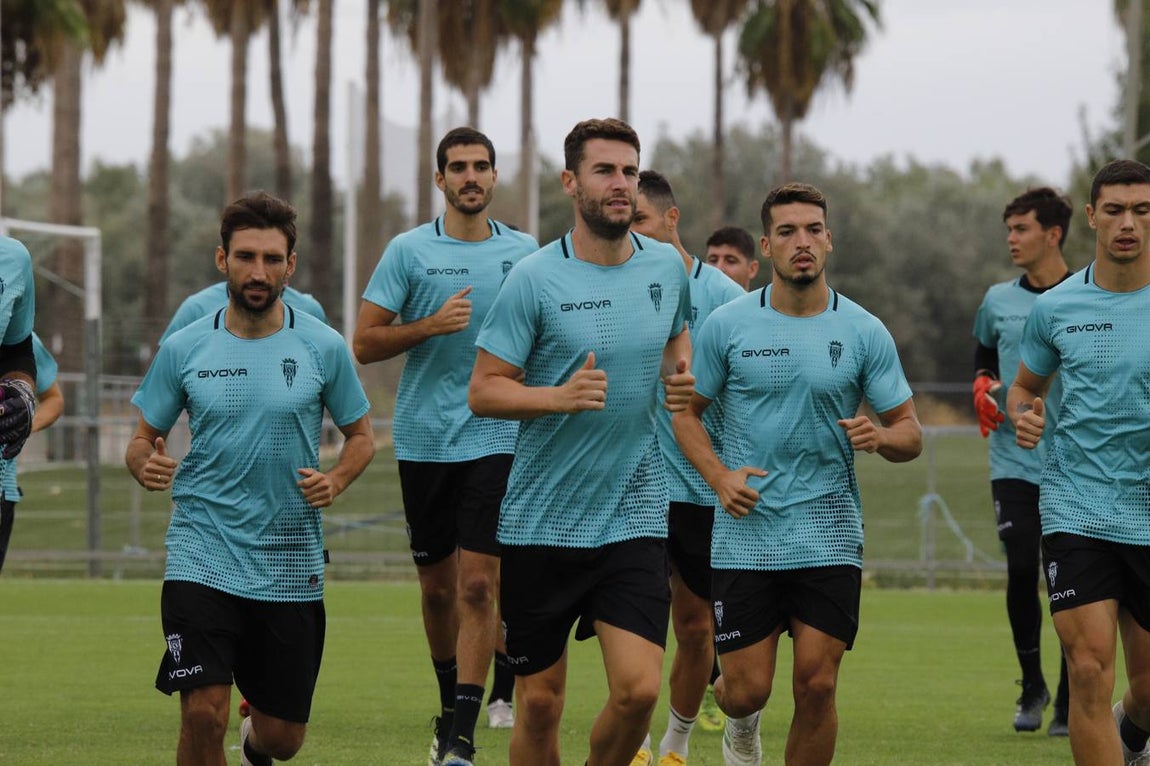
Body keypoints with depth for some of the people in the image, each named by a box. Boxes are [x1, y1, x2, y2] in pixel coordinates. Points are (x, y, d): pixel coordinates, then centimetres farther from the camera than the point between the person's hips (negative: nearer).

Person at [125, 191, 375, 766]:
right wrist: (145, 466, -15)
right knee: (203, 714, -18)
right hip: (203, 556, -1)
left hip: (291, 563, 1)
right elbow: (143, 439, 9)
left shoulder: (323, 347, 0)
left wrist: (335, 480, -10)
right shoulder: (183, 349, 0)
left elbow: (360, 436, 11)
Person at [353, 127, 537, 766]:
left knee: (478, 583, -11)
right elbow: (365, 342, -1)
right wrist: (432, 325, -14)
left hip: (496, 438, -1)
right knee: (438, 586, 9)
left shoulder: (525, 252, 5)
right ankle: (450, 702, 30)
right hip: (424, 440, 1)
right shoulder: (409, 251, 1)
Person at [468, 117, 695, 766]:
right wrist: (560, 396, -24)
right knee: (540, 701, 4)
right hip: (541, 521, -2)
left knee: (638, 689, -12)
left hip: (635, 517, 2)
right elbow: (483, 391, -7)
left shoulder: (668, 267, 5)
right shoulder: (534, 279, -8)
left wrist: (680, 377, 4)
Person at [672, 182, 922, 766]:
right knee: (748, 691, -1)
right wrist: (719, 476, -8)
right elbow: (686, 411, 9)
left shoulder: (865, 333, 1)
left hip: (828, 536, 0)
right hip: (745, 536, 0)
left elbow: (909, 433, 5)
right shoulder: (727, 325, 0)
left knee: (817, 685, -7)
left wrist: (879, 437, -18)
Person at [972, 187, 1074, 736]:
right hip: (1014, 461, 2)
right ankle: (1032, 687, 13)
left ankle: (1069, 702, 9)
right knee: (1021, 572, -7)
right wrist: (983, 387, 4)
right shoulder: (998, 301, 9)